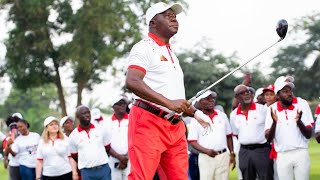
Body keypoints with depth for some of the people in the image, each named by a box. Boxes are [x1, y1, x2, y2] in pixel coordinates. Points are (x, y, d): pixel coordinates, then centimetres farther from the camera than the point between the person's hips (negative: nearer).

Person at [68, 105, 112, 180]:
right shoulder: (73, 135, 0)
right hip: (86, 172, -1)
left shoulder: (101, 130, 2)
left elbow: (108, 148, 11)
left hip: (104, 168, 1)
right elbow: (74, 157, 9)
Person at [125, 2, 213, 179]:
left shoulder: (171, 54, 25)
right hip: (148, 122, -9)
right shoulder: (144, 48, -4)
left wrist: (195, 113, 16)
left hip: (175, 127, 9)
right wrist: (168, 103, -27)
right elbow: (132, 82, -22)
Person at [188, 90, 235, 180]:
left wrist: (232, 154, 10)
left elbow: (229, 136, 15)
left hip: (223, 156, 3)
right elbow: (193, 141, -4)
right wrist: (207, 151, -19)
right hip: (206, 157, -3)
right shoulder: (196, 120, -1)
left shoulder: (222, 116, 10)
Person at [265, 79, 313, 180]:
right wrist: (274, 123, -22)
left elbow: (308, 135, -3)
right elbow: (268, 139, -4)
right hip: (282, 156, 1)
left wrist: (299, 122, -22)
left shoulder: (301, 106, -2)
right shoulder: (272, 110, 0)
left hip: (301, 154, 0)